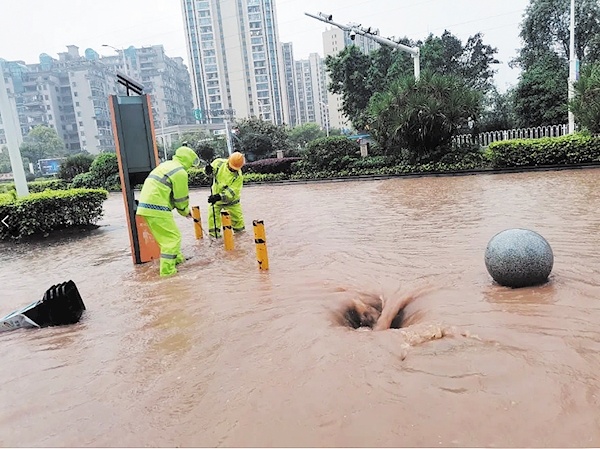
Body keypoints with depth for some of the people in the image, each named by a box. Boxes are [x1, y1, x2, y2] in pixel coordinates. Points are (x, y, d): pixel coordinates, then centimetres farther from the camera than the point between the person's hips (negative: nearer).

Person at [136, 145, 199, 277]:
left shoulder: (166, 165, 20)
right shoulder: (180, 172, -10)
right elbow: (181, 197, -6)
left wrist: (184, 210, 20)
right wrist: (185, 211, 12)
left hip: (146, 205, 10)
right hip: (157, 208, -10)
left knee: (166, 235, 23)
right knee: (173, 237, -2)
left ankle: (176, 258, 38)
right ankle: (167, 270, -2)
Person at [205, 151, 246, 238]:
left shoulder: (238, 176, -25)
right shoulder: (219, 163, -16)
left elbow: (231, 192, -31)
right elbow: (210, 172, -1)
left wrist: (219, 197, -44)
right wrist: (208, 170, -27)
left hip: (231, 199, -1)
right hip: (216, 195, 2)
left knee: (237, 217, 8)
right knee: (213, 214, -11)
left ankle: (240, 231, 35)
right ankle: (214, 234, 3)